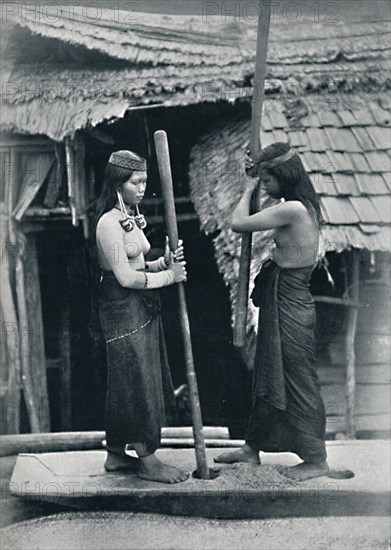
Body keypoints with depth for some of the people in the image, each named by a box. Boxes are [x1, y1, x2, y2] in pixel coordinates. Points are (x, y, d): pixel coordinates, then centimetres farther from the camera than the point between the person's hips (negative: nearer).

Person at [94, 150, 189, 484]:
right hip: (124, 309, -10)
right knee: (138, 383, -2)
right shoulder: (109, 222, -17)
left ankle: (117, 455, 24)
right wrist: (168, 275, -13)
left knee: (126, 385, 14)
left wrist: (165, 262, -3)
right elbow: (125, 276, -20)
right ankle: (147, 460, 8)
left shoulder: (132, 218, 12)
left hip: (142, 307, 10)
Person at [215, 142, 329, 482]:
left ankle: (316, 460, 14)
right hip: (281, 301, 10)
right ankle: (252, 448, 30)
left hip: (290, 306, -10)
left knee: (298, 381, 1)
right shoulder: (304, 206, 8)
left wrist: (249, 190, -3)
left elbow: (238, 224, -16)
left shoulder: (292, 209, -22)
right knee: (268, 377, 18)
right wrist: (253, 184, 13)